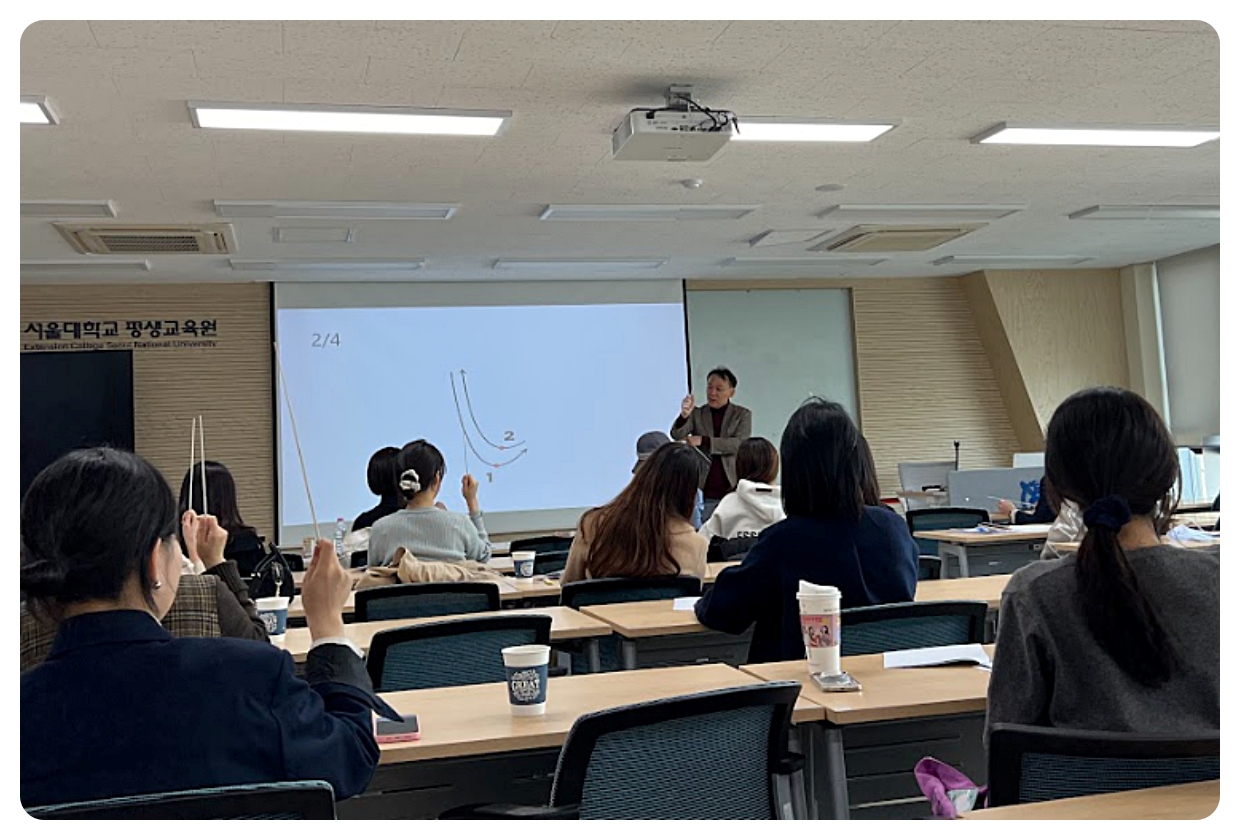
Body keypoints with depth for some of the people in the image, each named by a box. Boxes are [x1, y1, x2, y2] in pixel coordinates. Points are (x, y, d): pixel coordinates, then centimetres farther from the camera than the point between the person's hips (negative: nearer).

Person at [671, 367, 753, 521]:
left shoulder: (742, 414, 5)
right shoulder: (697, 414, 7)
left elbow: (739, 444, -9)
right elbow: (677, 435, -7)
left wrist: (703, 441, -15)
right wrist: (684, 415, -27)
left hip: (733, 489, 0)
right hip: (703, 492, 1)